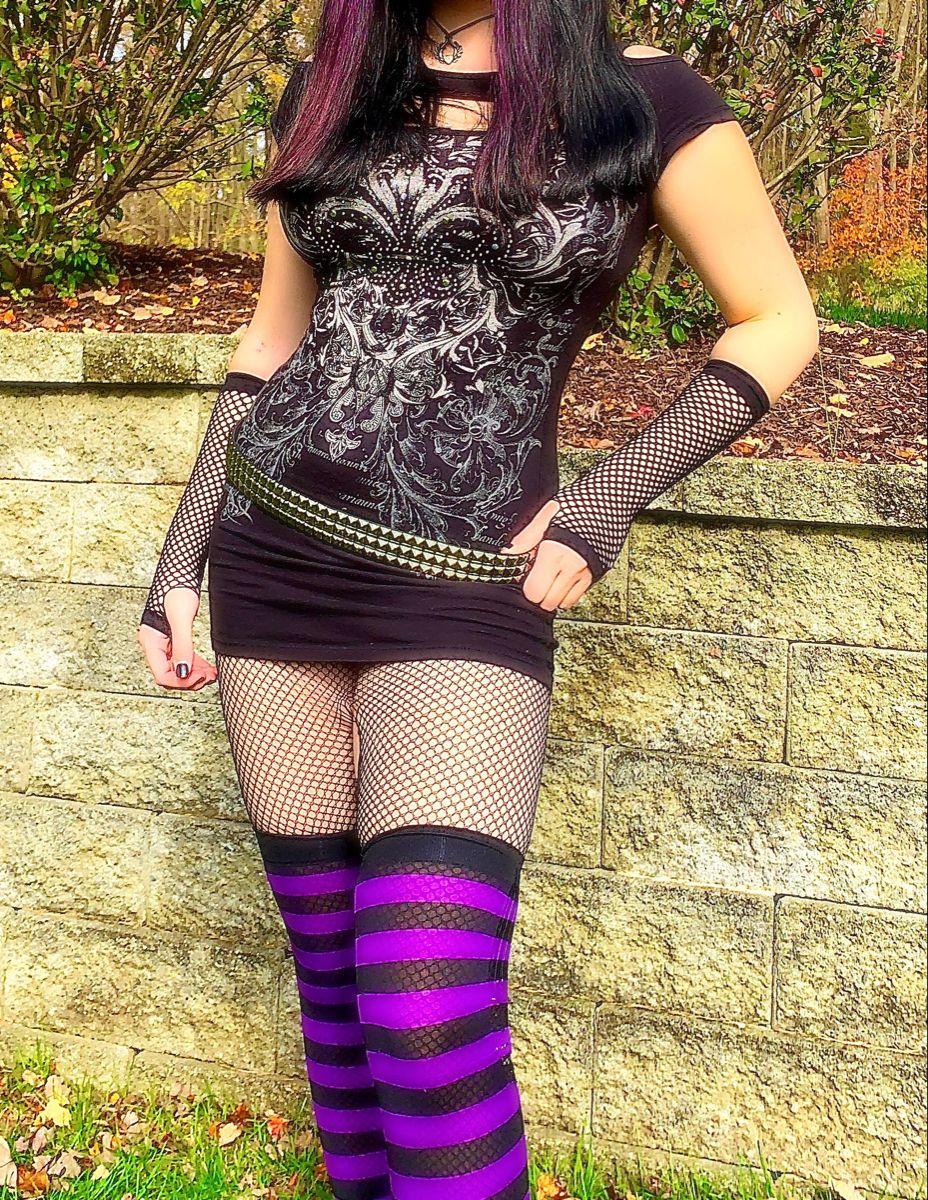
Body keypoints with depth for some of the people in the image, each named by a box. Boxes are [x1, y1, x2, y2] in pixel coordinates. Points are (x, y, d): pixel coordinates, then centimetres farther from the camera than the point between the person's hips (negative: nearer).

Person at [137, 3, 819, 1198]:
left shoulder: (646, 99, -1)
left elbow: (779, 324, 5)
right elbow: (273, 340, 15)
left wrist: (615, 491, -7)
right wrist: (179, 558, 11)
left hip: (462, 595, -4)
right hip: (270, 558, 4)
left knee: (429, 1011, -16)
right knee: (330, 962, 10)